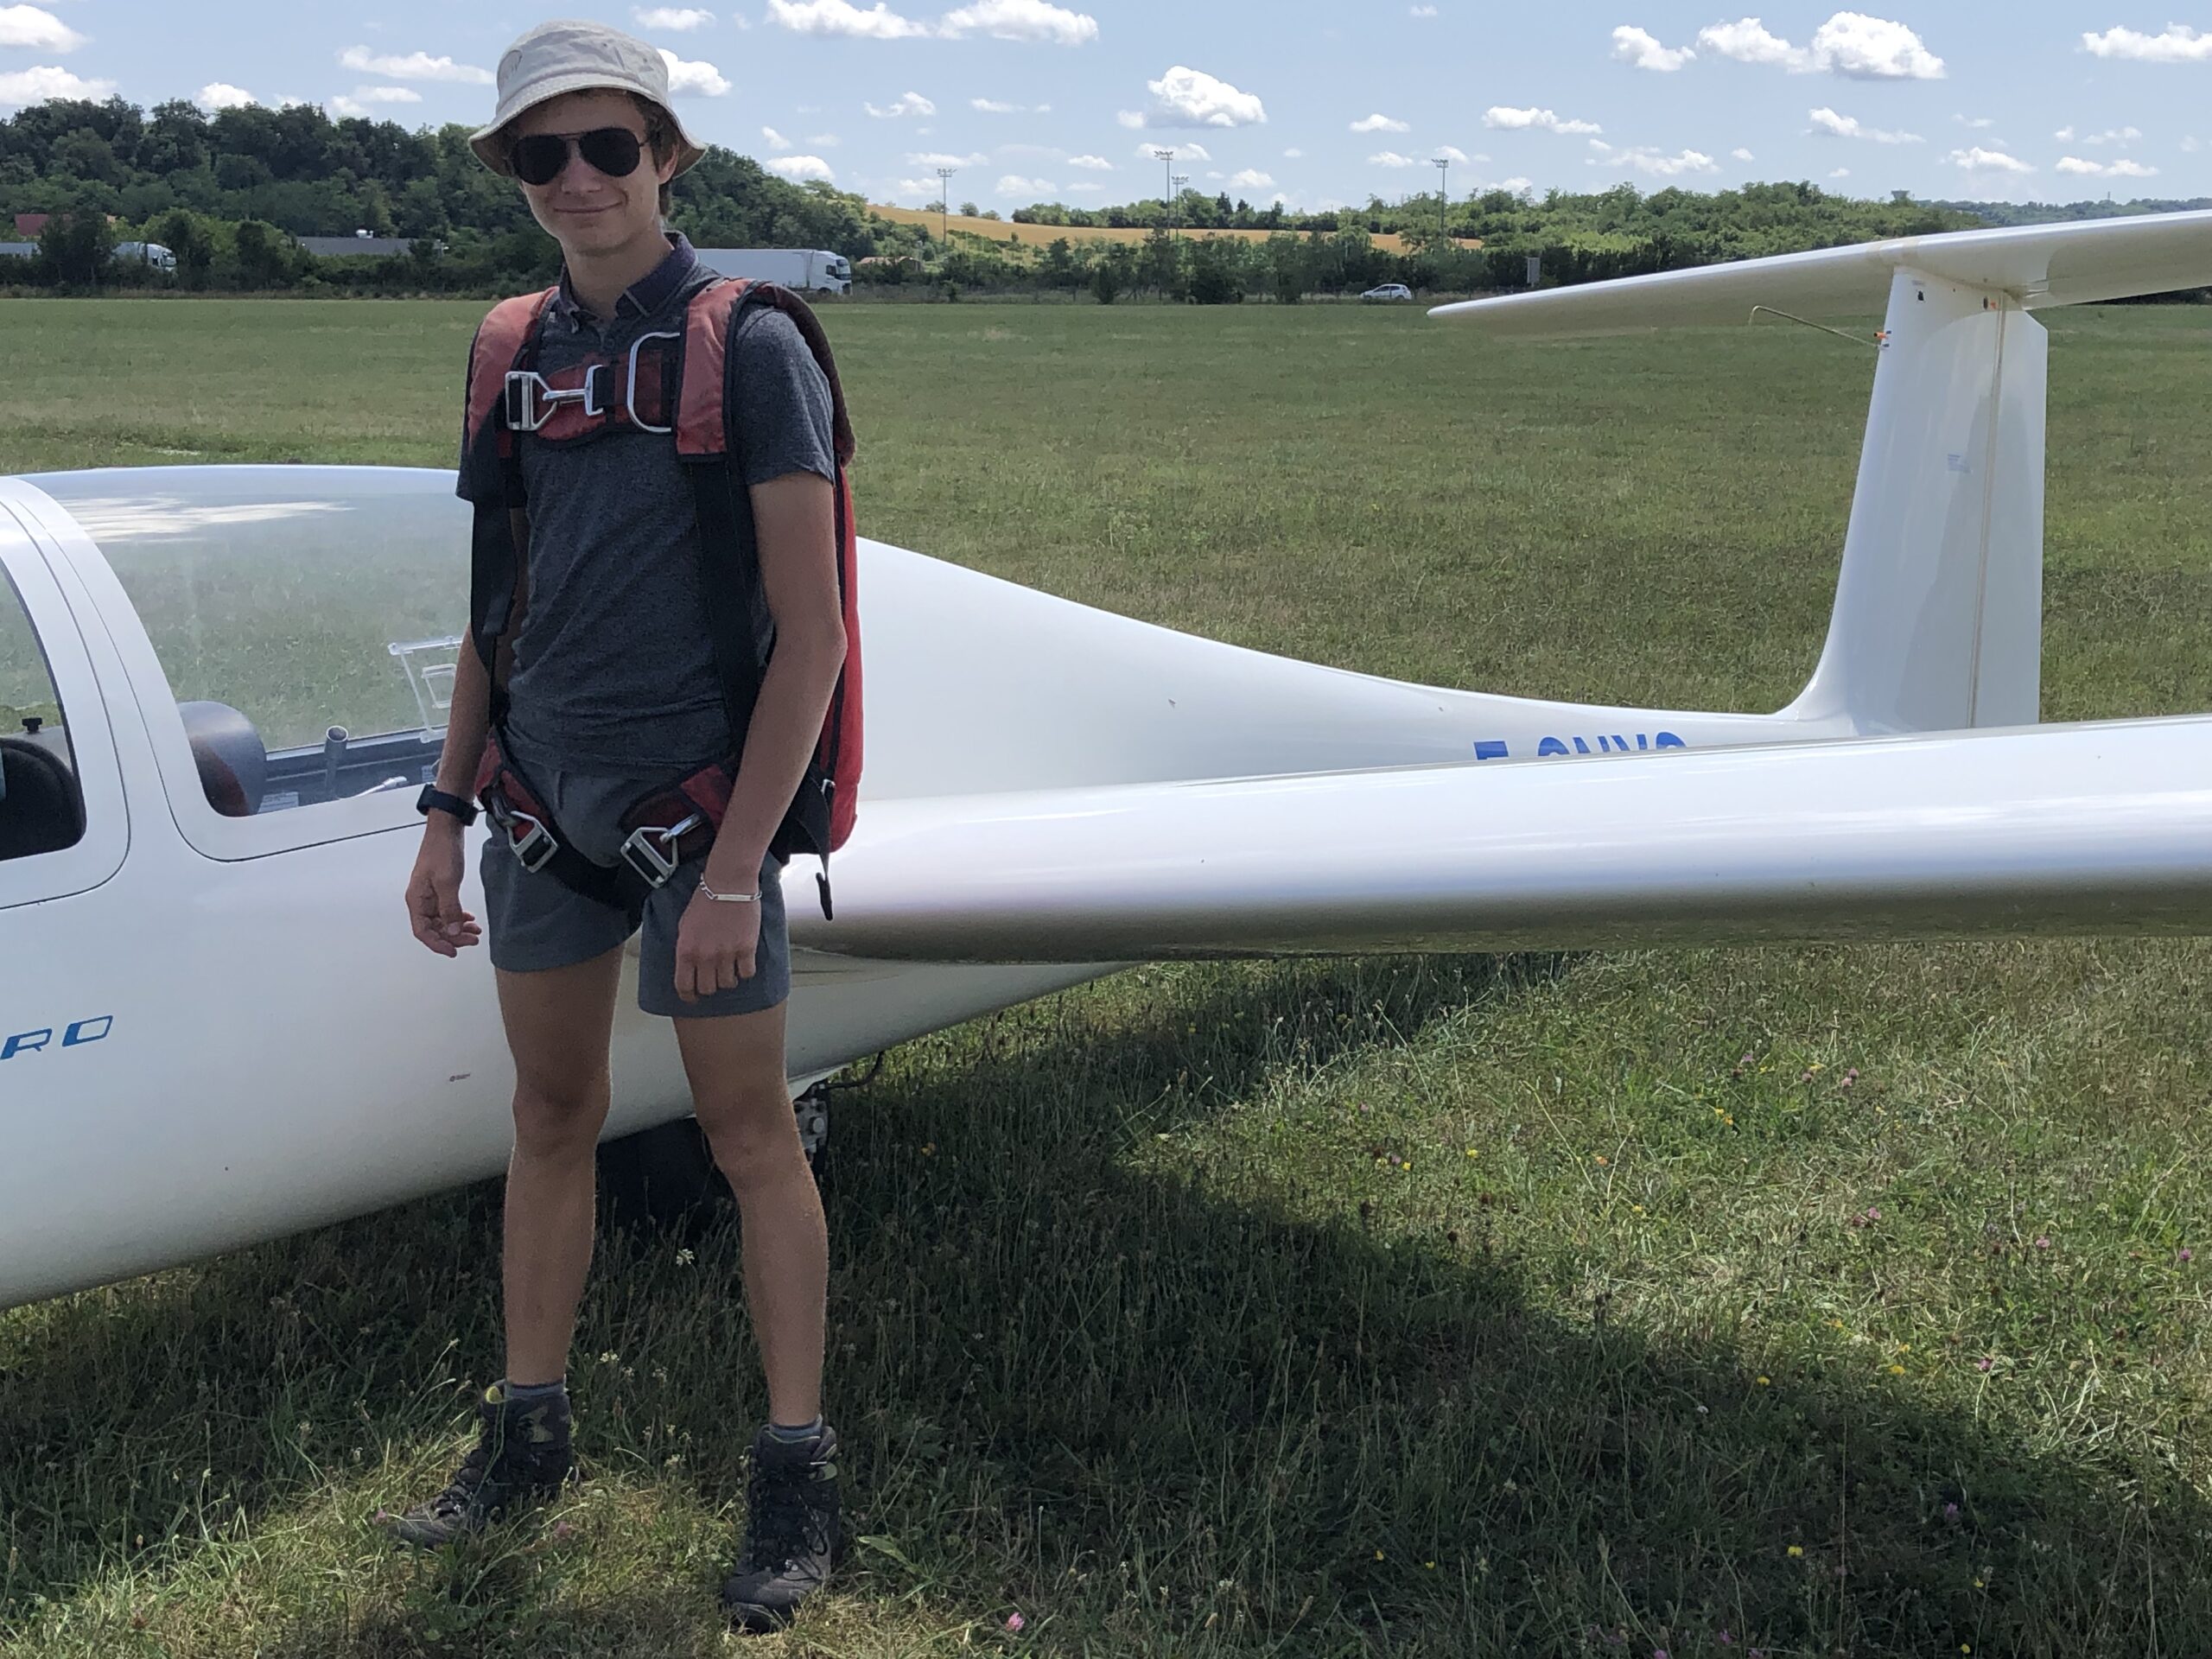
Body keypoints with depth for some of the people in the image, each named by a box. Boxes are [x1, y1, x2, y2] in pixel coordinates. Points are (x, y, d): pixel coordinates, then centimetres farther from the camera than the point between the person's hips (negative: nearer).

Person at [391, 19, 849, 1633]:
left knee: (749, 1133, 2)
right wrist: (449, 808, 10)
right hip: (550, 778, 6)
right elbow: (503, 600, 15)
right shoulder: (523, 353, 8)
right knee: (551, 1112, 14)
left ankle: (798, 1471, 14)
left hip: (696, 785, -6)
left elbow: (812, 631, -15)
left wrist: (737, 868, -19)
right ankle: (529, 1428, 29)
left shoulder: (752, 348, -11)